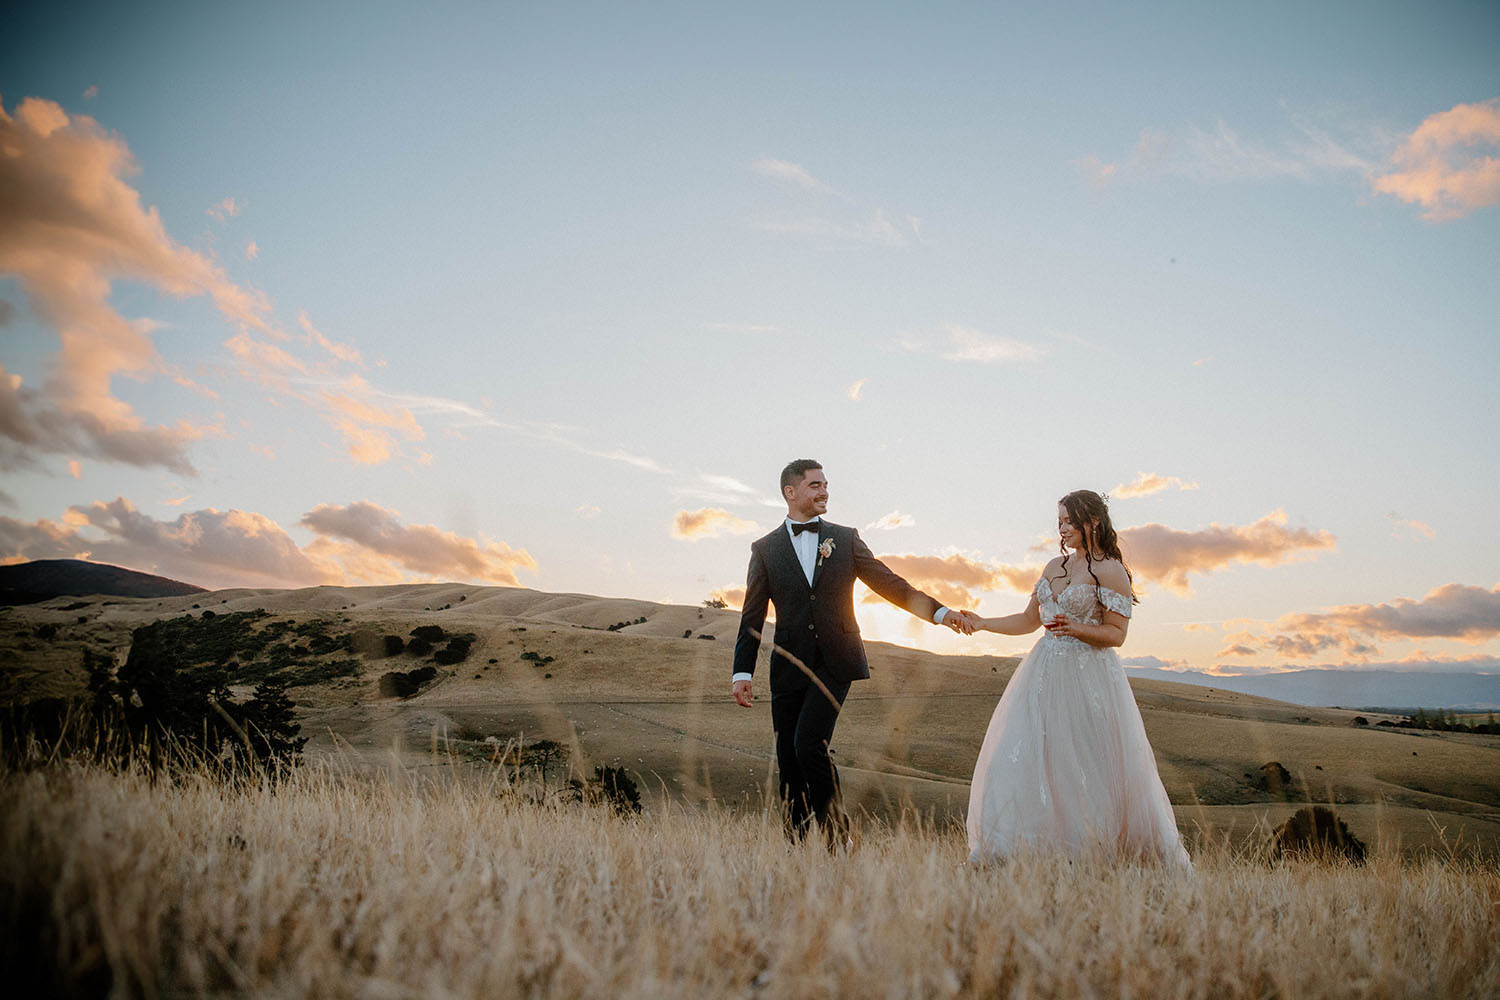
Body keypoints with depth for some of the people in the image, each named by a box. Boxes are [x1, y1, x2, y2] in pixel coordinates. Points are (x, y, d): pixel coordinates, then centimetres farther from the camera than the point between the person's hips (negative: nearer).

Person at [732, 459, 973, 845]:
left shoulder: (846, 539, 9)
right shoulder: (765, 549, 8)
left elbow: (893, 586, 9)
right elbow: (752, 617, 6)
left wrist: (941, 612, -2)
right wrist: (742, 672, -2)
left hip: (835, 662, -1)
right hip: (790, 665, 2)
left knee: (809, 742, -18)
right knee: (788, 763, 2)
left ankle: (837, 835, 0)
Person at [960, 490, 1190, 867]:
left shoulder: (1111, 571, -6)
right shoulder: (1055, 567, 15)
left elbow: (1116, 633, -8)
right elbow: (1028, 621, 19)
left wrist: (1077, 629, -24)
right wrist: (982, 623, 12)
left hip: (1088, 676, -6)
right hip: (1045, 673, 7)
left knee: (1093, 768, -2)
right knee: (1018, 756, 0)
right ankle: (995, 853, 5)